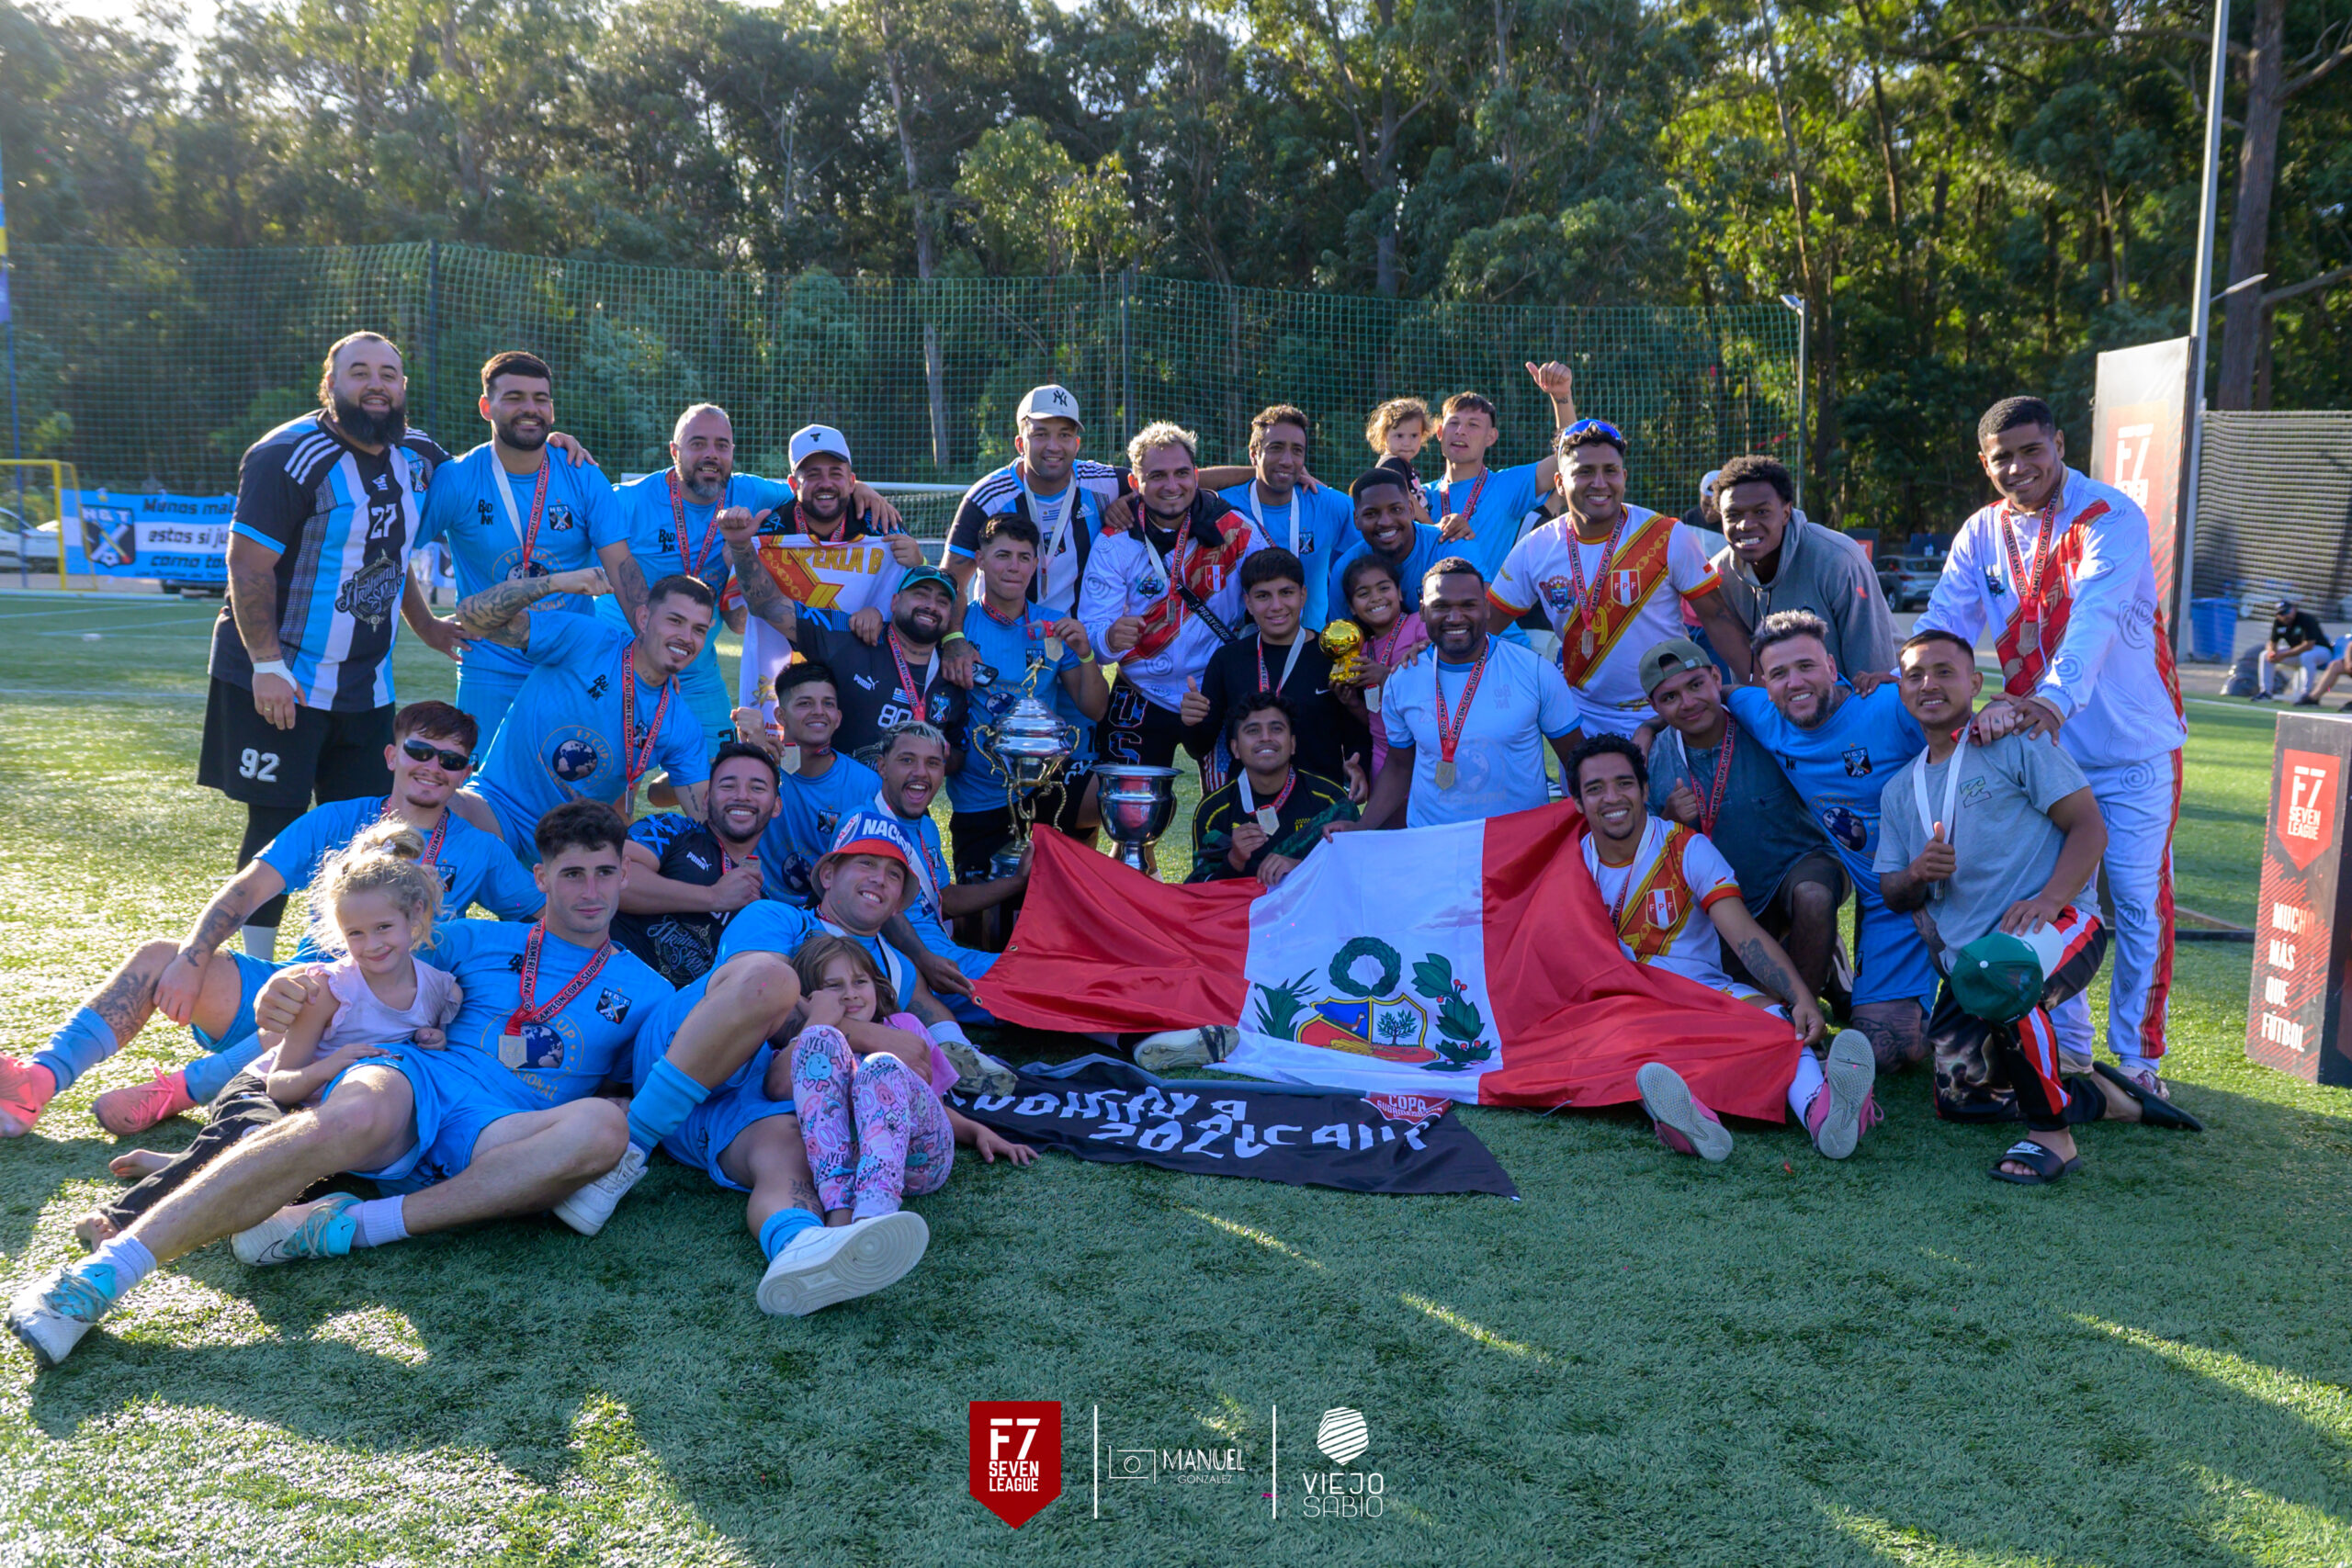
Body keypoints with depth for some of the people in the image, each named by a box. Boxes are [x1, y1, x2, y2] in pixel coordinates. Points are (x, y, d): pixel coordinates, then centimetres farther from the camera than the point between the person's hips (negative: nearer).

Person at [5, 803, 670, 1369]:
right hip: (420, 1080, 0)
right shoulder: (479, 940, 24)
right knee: (351, 1119, -38)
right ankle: (106, 1269, -36)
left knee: (604, 1126, -35)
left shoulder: (644, 990, 22)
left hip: (498, 1137, 0)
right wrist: (294, 986, -2)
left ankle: (351, 1227, -32)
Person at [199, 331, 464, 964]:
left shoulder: (416, 455, 8)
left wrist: (425, 625, 16)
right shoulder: (288, 456, -14)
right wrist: (267, 666, -22)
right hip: (280, 680, -6)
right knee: (278, 824, -1)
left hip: (367, 686, 7)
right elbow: (248, 566, -16)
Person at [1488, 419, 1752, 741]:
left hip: (1666, 714, -2)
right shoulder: (1534, 550, -5)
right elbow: (1484, 623, 0)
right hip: (1584, 720, 2)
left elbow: (1718, 617, -8)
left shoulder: (1668, 537, -10)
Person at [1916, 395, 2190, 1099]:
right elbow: (1943, 624, -4)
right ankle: (2066, 1047, 21)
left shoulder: (2111, 518, -12)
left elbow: (2095, 618, -28)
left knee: (2138, 904, 1)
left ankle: (2137, 1055, 15)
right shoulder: (1982, 534, 5)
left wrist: (2057, 697, -43)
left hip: (2133, 749, -4)